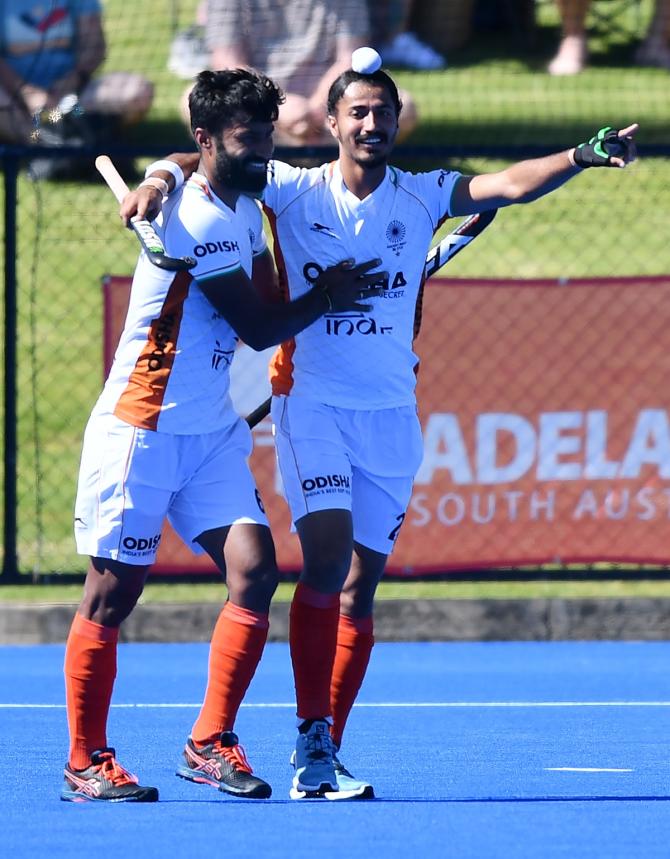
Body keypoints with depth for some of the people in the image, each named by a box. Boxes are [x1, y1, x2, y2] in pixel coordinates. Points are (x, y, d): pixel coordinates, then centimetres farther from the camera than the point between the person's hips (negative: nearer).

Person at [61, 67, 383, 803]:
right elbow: (259, 327, -14)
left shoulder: (244, 208, 10)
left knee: (253, 571, -6)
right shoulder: (198, 222, -19)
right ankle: (86, 764, 8)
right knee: (112, 595, -1)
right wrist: (327, 296, 1)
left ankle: (210, 744, 2)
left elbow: (268, 295, 23)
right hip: (143, 431, -8)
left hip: (212, 432, 8)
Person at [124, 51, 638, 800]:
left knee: (360, 585, 4)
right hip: (312, 402, -3)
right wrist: (163, 177, -26)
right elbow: (213, 159, -4)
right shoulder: (296, 191, 1)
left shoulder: (421, 197, 4)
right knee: (327, 555, -19)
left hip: (391, 414, 3)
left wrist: (580, 158, -26)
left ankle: (322, 759, 10)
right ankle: (311, 738, -14)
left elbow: (509, 184, -9)